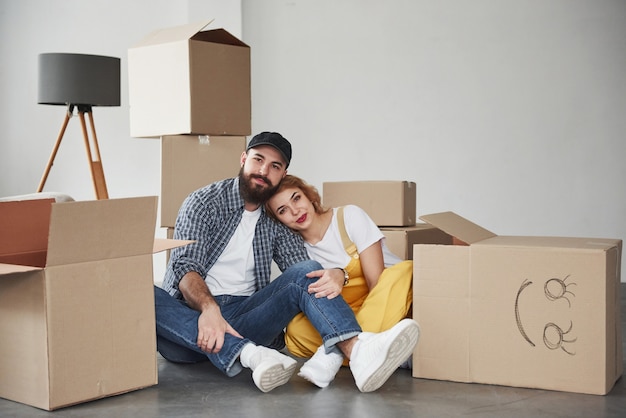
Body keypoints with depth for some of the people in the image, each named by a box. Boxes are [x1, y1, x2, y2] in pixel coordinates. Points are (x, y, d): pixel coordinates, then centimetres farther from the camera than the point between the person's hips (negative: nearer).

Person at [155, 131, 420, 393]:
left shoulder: (276, 222, 14)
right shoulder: (204, 202, 3)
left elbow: (305, 272, 3)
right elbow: (186, 267, -11)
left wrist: (336, 274, -23)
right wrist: (209, 309, -33)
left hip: (243, 318, 3)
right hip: (190, 317, -2)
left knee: (306, 272, -19)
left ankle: (359, 353, -45)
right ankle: (248, 354, -49)